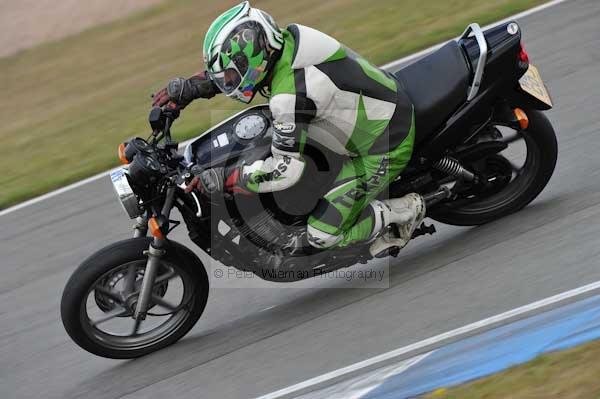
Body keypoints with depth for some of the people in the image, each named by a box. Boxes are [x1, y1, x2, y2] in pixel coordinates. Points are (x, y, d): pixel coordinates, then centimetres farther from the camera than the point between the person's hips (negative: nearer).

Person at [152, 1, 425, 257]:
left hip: (385, 148, -9)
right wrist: (191, 86, 4)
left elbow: (286, 170, -27)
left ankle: (406, 209, 7)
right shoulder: (287, 38, -6)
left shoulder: (289, 96, -31)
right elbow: (236, 67, 14)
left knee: (323, 235, -7)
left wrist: (223, 179, -19)